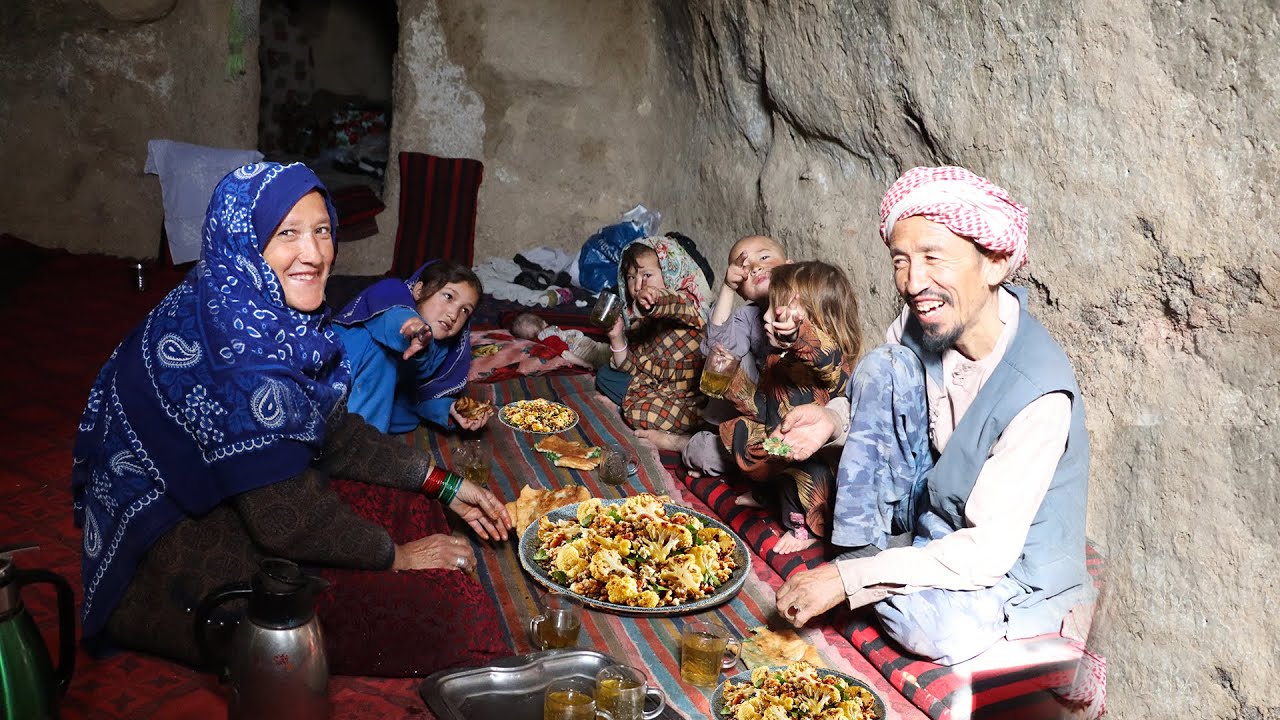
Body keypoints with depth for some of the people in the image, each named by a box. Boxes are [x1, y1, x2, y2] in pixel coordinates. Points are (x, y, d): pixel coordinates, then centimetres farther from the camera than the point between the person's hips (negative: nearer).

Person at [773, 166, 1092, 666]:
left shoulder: (1040, 393, -31)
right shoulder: (924, 324, -12)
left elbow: (991, 549, -31)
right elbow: (882, 407, 9)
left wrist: (849, 579, -34)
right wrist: (832, 423, -14)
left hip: (1017, 570, -5)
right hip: (937, 522, 5)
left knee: (932, 623, -38)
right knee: (882, 366, -13)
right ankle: (862, 551, -7)